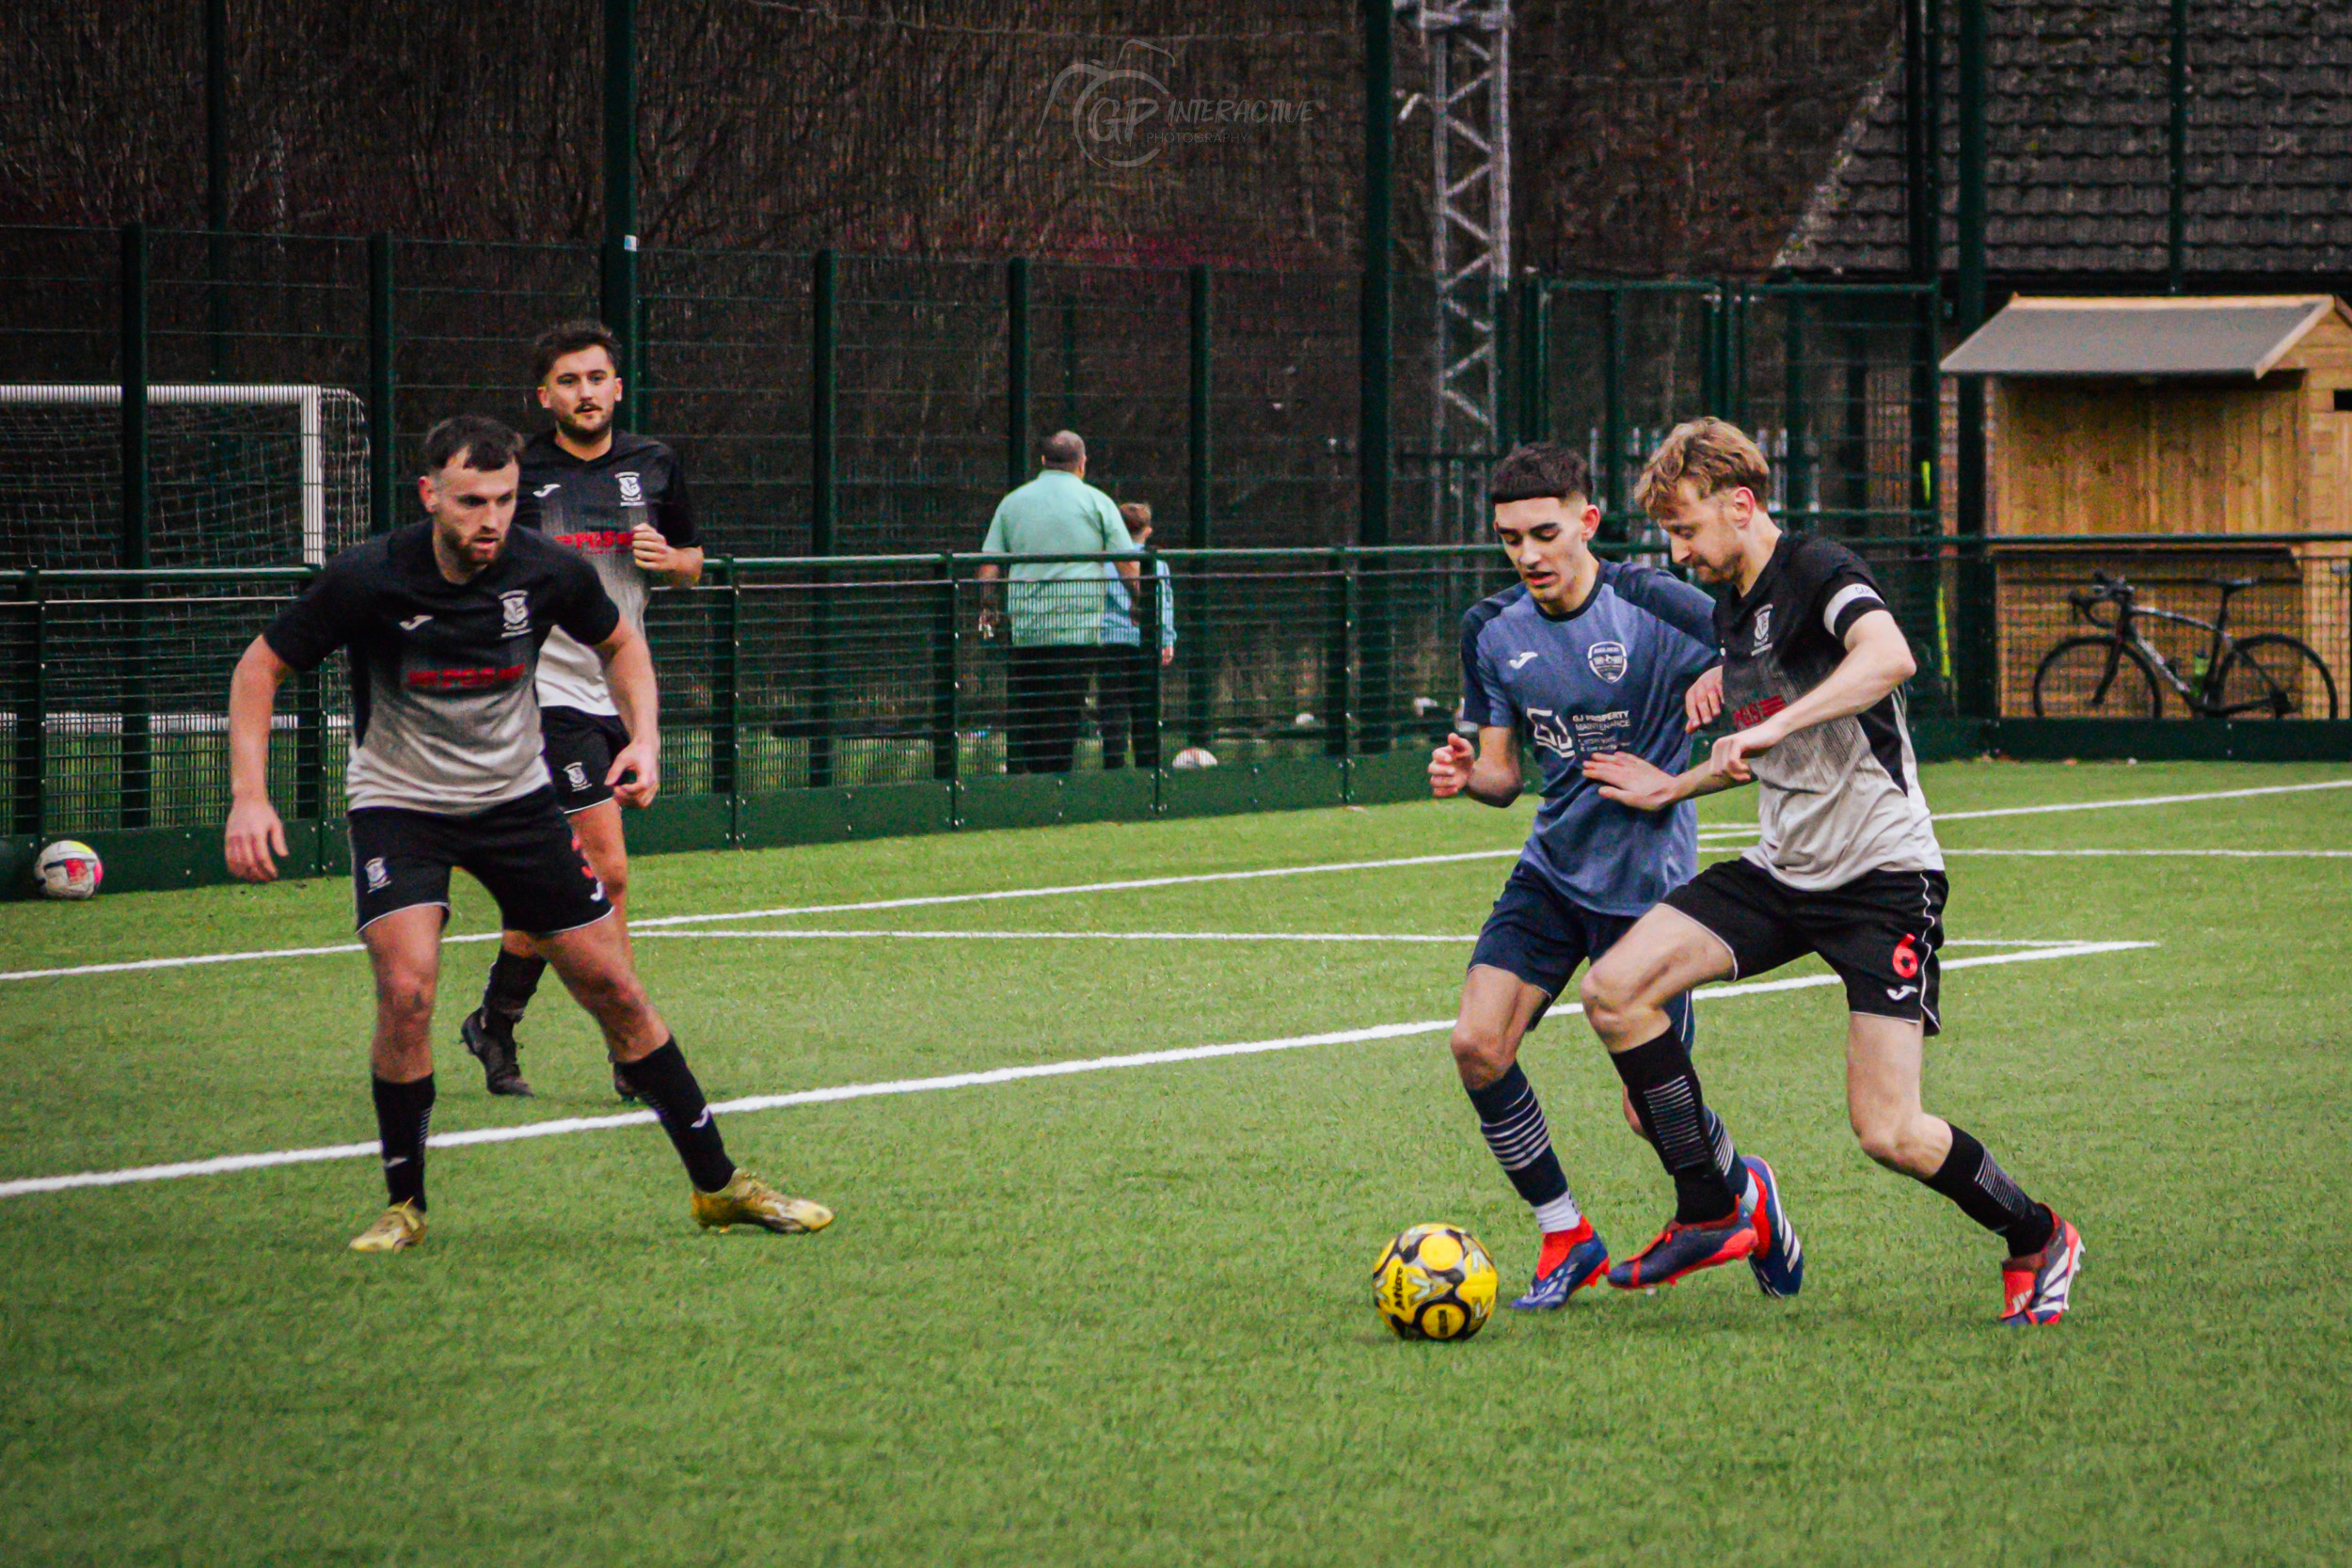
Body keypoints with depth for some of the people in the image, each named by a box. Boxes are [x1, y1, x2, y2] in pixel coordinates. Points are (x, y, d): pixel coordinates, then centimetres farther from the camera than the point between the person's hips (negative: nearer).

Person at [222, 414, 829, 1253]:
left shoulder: (546, 570, -15)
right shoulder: (367, 579, -22)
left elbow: (619, 644, 7)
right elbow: (260, 666, -10)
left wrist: (643, 738, -9)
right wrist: (249, 797, -19)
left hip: (515, 796, 3)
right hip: (397, 800, -3)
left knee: (613, 988, 2)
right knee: (406, 989, -23)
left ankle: (718, 1184, 14)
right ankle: (404, 1205, -5)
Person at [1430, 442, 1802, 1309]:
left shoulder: (1650, 604, -15)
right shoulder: (1493, 631, 1)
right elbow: (1503, 771, 8)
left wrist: (1723, 678, -28)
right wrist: (1464, 774, -14)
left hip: (1647, 880, -5)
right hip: (1552, 871, 5)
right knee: (1478, 1046, -14)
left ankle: (1744, 1193, 32)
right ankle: (1565, 1239, 5)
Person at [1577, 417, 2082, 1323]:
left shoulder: (1818, 574, -12)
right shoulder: (1733, 613, 15)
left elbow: (1889, 657, -34)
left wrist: (1772, 728, -37)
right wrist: (1672, 789, 29)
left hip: (1881, 878, -8)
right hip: (1782, 873, 8)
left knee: (1888, 1132, -12)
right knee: (1614, 989, -9)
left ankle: (2038, 1241, 15)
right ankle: (1709, 1215, -1)